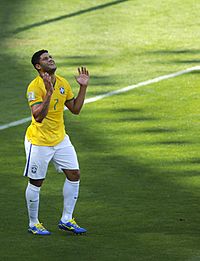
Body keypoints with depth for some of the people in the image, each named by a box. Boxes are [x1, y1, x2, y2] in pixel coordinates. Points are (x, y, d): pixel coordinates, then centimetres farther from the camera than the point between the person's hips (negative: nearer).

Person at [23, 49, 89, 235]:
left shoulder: (63, 83, 3)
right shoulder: (35, 87, -19)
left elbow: (75, 109, 11)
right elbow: (38, 117, -29)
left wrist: (83, 87, 2)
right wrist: (49, 92, -36)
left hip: (60, 139, 7)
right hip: (39, 141, -7)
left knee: (74, 175, 3)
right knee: (36, 183, 3)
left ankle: (66, 220, 13)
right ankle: (33, 224, 18)